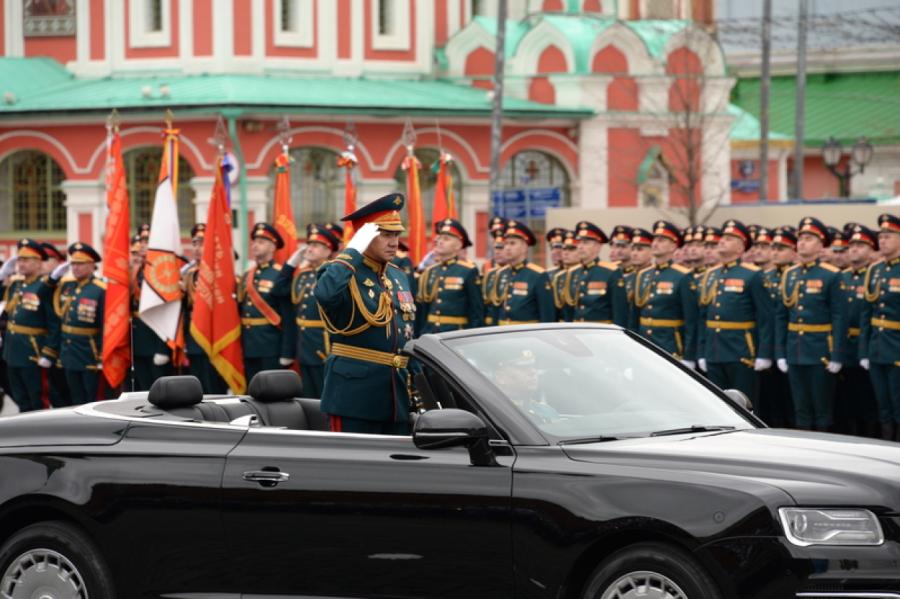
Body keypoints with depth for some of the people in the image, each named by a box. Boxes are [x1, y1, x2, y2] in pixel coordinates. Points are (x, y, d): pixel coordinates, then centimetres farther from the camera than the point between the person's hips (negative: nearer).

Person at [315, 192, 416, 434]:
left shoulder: (399, 276, 16)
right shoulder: (344, 273, -9)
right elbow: (324, 293, -35)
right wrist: (353, 252, -27)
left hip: (398, 391, 8)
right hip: (356, 388, -8)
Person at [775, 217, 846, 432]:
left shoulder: (831, 275, -6)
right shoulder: (789, 275, 10)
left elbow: (839, 318, -9)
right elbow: (781, 316, 12)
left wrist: (836, 356, -14)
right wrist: (780, 354, 7)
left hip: (820, 354, -5)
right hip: (795, 353, 5)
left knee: (822, 410, 1)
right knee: (801, 410, 9)